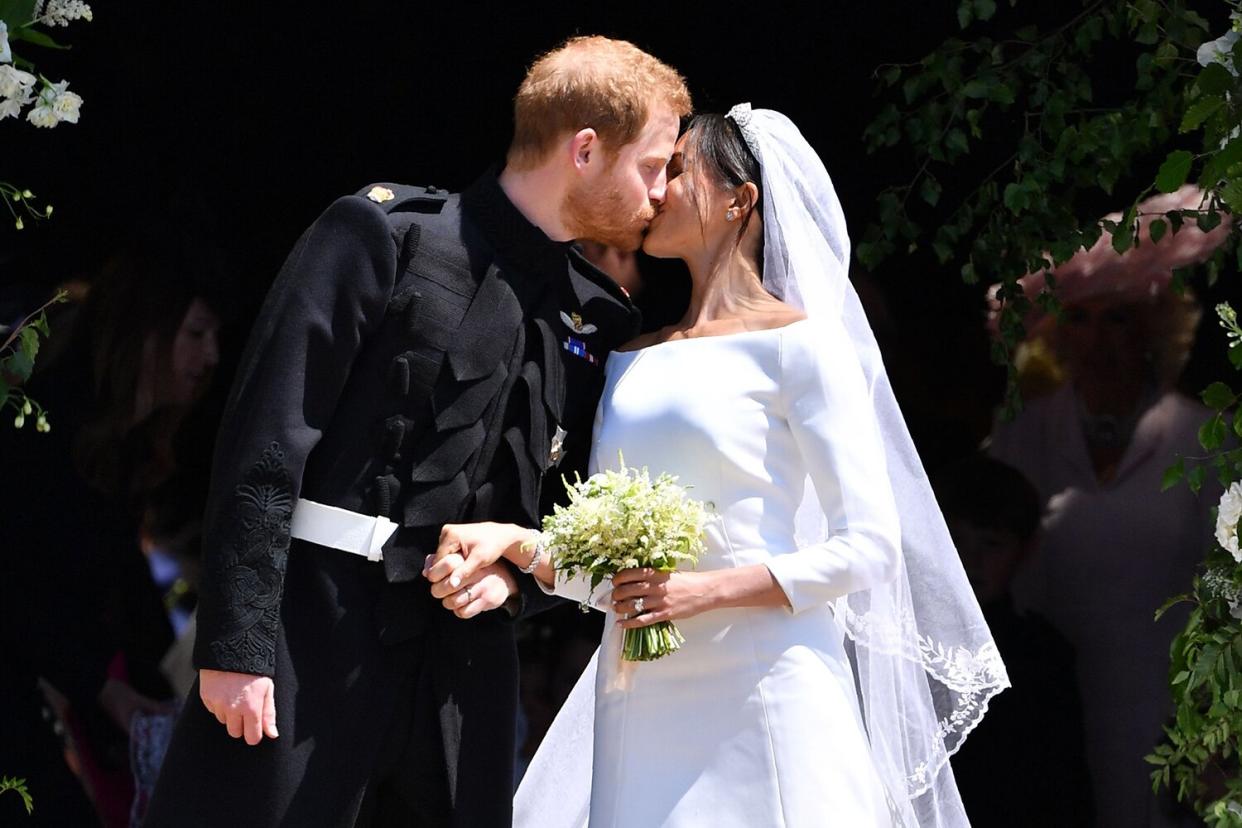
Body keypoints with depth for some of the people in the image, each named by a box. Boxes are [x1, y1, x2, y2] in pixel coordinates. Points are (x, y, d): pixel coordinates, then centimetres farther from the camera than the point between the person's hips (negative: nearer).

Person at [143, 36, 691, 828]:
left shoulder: (600, 318, 13)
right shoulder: (385, 234, -5)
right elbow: (267, 440, -10)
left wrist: (517, 576, -3)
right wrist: (235, 645, -16)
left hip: (465, 657, 6)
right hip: (316, 636, -6)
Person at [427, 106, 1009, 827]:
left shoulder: (798, 342, -2)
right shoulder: (633, 362, 17)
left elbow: (868, 545, -8)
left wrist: (707, 591, -16)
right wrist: (523, 548, -2)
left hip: (760, 692, -5)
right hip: (641, 706, 5)